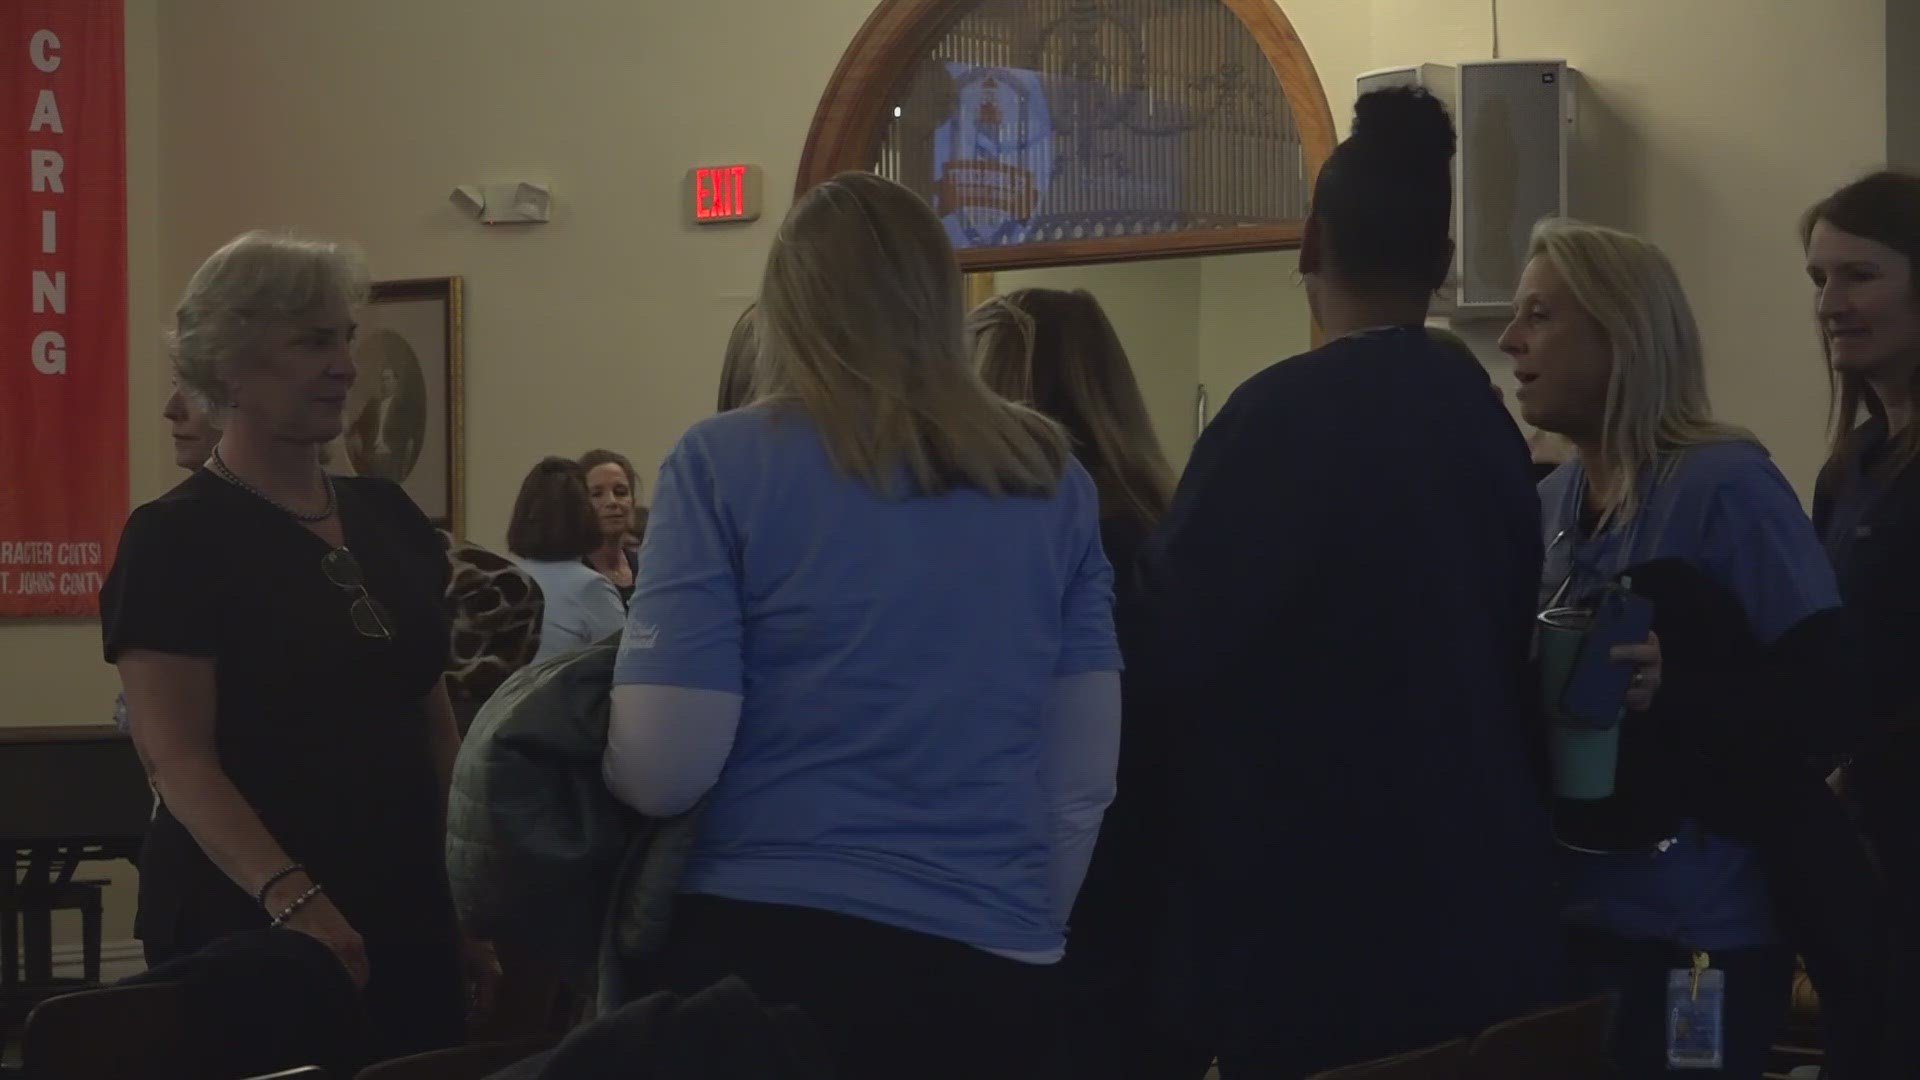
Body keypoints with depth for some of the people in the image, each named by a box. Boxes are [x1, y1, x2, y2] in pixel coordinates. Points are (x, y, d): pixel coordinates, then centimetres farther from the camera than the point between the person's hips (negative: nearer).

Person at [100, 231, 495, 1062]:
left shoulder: (390, 519, 12)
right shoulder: (177, 539, -8)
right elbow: (179, 760, -16)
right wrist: (292, 897, -28)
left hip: (407, 915, 6)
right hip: (247, 928, -6)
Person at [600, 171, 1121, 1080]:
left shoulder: (728, 461, -6)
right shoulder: (1052, 482, 4)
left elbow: (663, 770, -11)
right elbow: (1084, 780, 6)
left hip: (762, 942, -3)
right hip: (983, 965, 3)